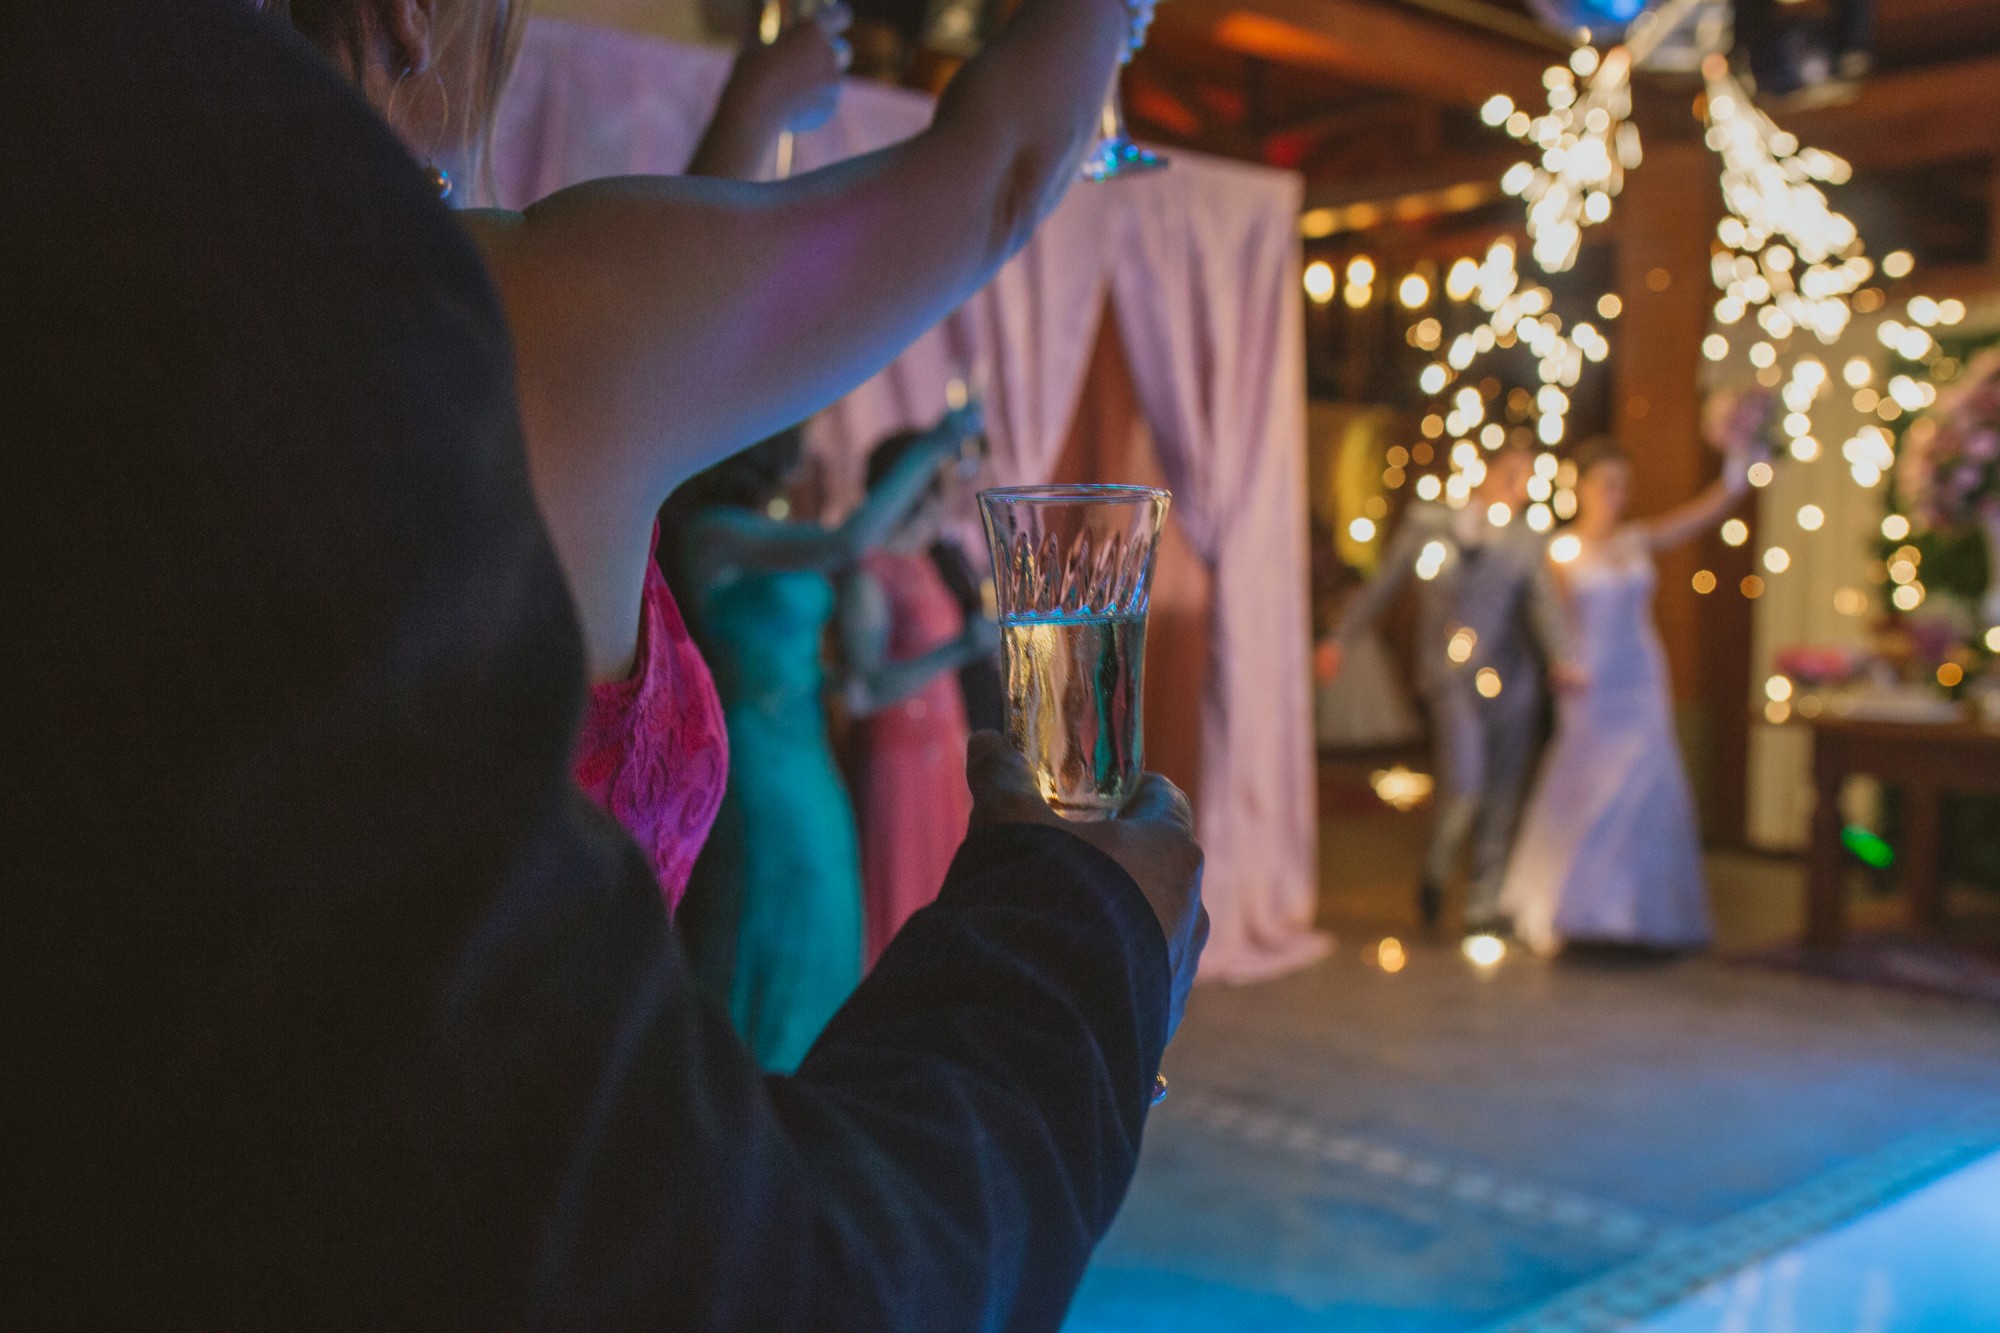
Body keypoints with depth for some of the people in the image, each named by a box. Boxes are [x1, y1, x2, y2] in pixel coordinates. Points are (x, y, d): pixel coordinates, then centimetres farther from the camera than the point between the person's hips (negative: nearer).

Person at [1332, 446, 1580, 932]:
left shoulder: (1527, 541, 8)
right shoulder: (1427, 524, 4)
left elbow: (1543, 603, -6)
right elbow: (1380, 587, 11)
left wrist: (1560, 657, -24)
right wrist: (1342, 641, 11)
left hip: (1513, 681, 3)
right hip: (1453, 677, -2)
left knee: (1502, 798, 6)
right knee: (1464, 786, -15)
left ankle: (1484, 902, 21)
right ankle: (1436, 871, 14)